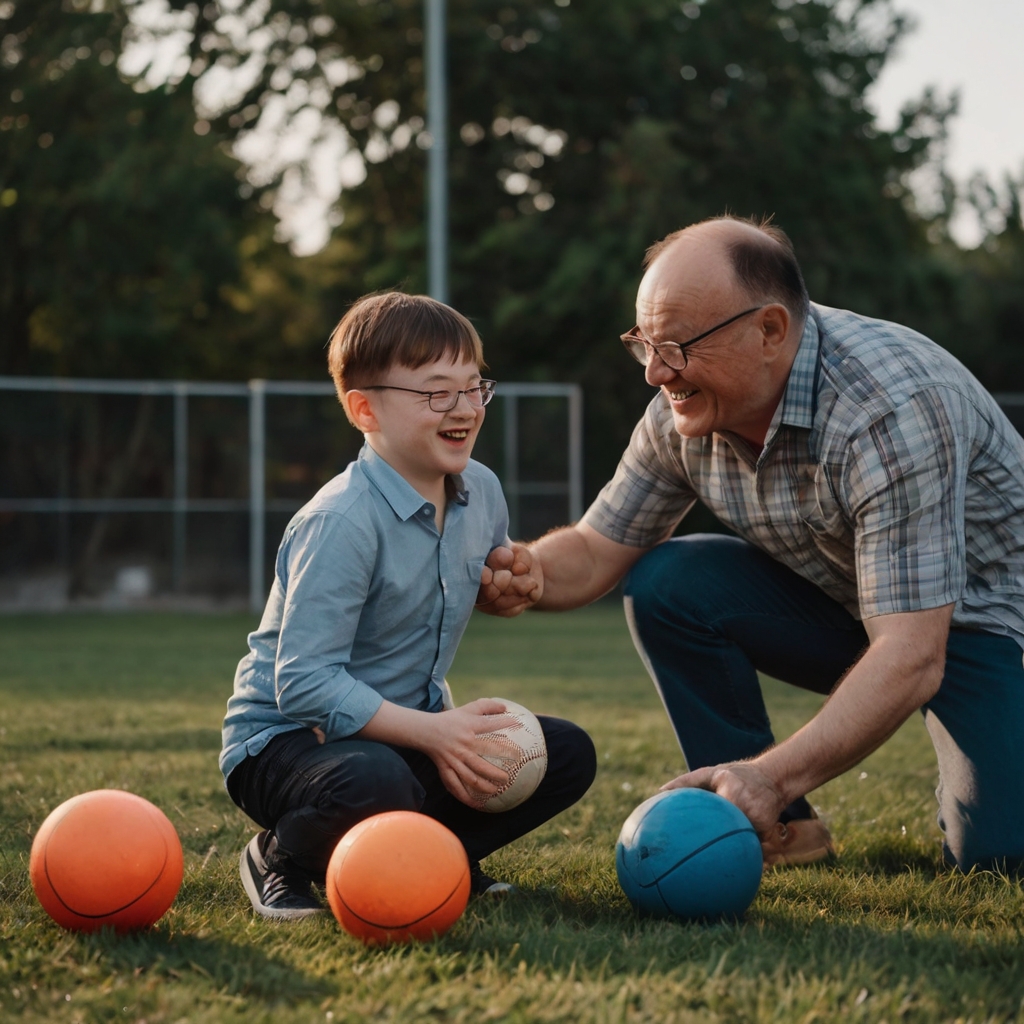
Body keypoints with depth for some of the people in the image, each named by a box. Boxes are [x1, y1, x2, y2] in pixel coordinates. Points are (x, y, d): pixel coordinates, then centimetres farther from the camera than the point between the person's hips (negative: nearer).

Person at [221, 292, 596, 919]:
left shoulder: (482, 491, 1)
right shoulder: (341, 522, -24)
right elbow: (303, 683, -29)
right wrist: (432, 733, -32)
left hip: (406, 727, 7)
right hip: (285, 739, -7)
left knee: (568, 755, -4)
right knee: (375, 783, -40)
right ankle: (281, 859, -7)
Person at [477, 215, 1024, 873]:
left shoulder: (892, 410, -34)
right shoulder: (683, 410, -13)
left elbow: (911, 661, -39)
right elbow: (596, 551, -3)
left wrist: (775, 774, -49)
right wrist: (530, 574, -27)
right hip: (836, 600, 6)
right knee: (664, 584, -17)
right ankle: (779, 828, -4)